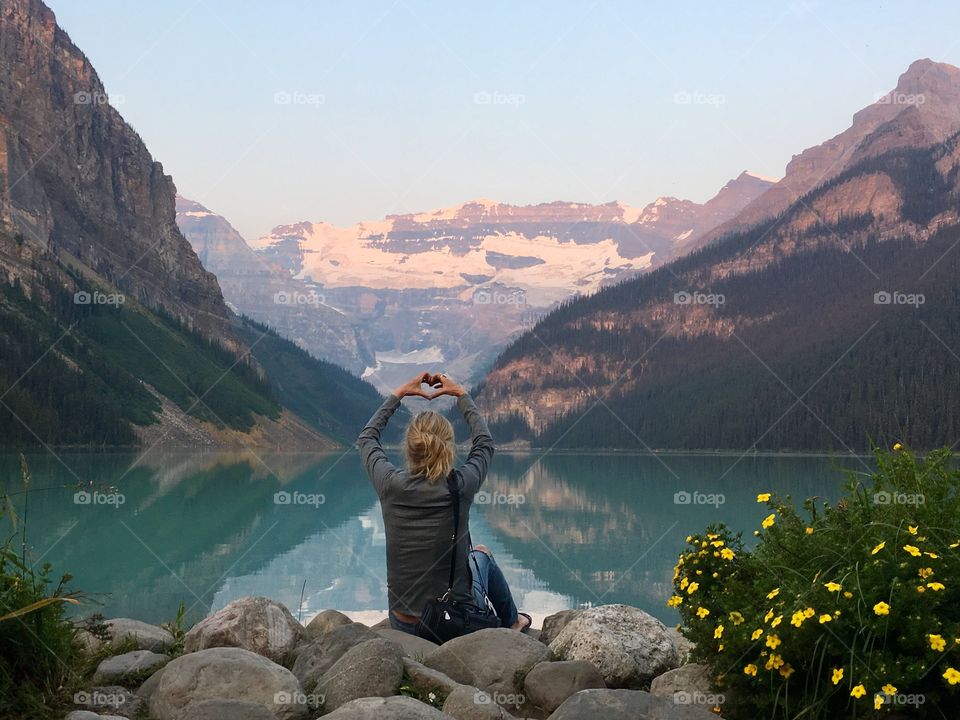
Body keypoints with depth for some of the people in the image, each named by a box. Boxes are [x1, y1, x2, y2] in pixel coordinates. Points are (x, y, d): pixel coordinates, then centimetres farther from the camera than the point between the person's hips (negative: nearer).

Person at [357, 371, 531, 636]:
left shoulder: (390, 484, -14)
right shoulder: (460, 486, -17)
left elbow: (366, 438, 9)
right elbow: (485, 441, 6)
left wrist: (398, 395, 16)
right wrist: (461, 394, 15)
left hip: (403, 627, 2)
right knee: (481, 553, 32)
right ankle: (512, 621, 53)